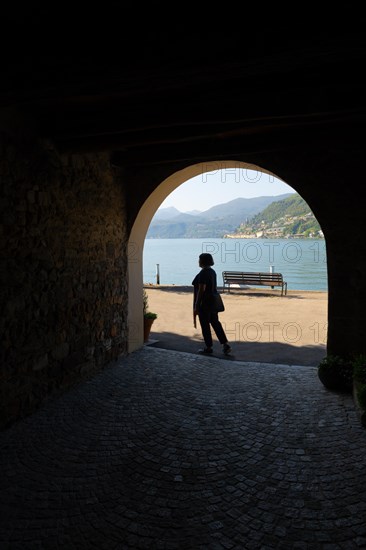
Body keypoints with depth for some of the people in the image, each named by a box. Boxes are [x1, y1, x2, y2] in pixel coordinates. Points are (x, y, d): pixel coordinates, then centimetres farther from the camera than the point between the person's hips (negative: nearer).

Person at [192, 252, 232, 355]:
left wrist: (196, 306, -18)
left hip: (204, 303, -9)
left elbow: (201, 290, -21)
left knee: (205, 325, 3)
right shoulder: (212, 271, 10)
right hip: (213, 302, 9)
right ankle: (225, 344, 9)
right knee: (215, 322, 12)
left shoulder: (202, 273, -18)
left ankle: (208, 347, 13)